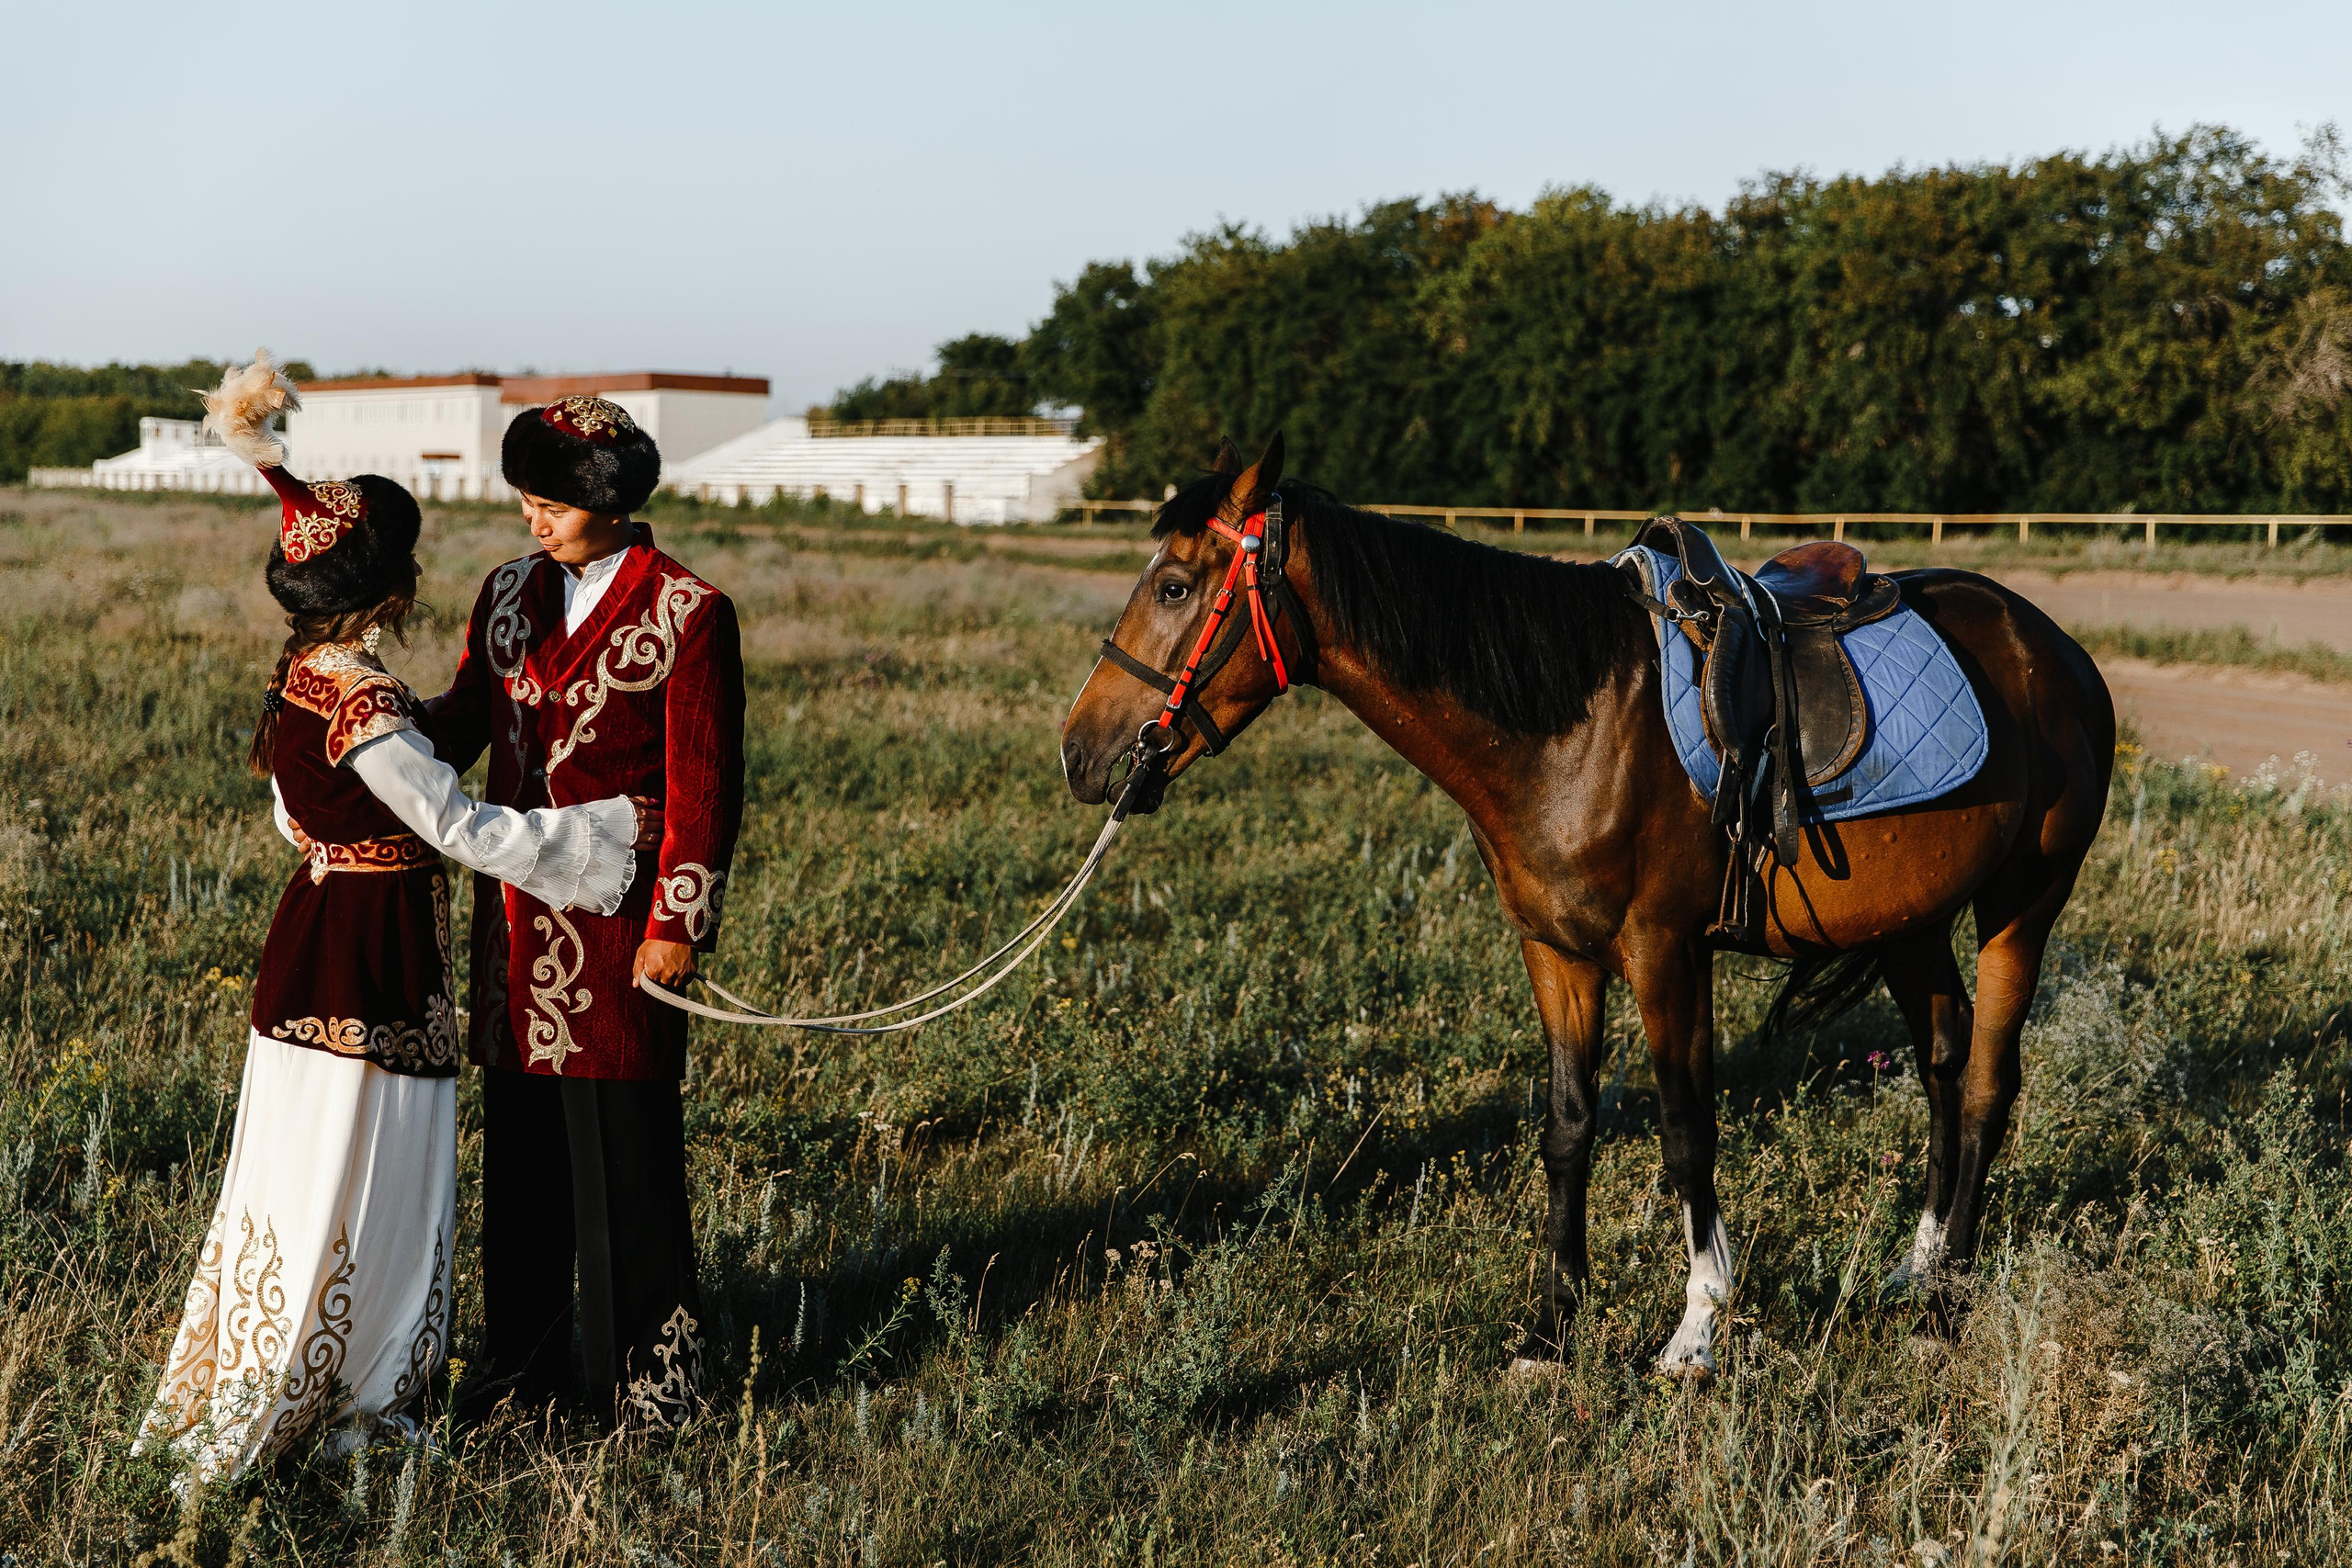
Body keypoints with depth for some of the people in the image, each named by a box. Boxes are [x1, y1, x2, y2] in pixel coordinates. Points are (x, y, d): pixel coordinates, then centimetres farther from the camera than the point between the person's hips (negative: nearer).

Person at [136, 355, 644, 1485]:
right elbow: (462, 829, -21)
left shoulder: (306, 679, 5)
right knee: (346, 1188, 1)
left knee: (311, 1181, 17)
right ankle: (252, 1423, 10)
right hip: (368, 967, -9)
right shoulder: (366, 708, -23)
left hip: (319, 942, 9)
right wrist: (612, 825, -15)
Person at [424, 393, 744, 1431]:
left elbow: (704, 791, -8)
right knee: (521, 1144, 12)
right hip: (518, 917, 6)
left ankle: (646, 1376, 12)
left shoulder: (688, 615, -7)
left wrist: (677, 925, -12)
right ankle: (522, 1363, 24)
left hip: (619, 918, -5)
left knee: (625, 1152, 0)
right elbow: (461, 722, 14)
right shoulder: (510, 594, 11)